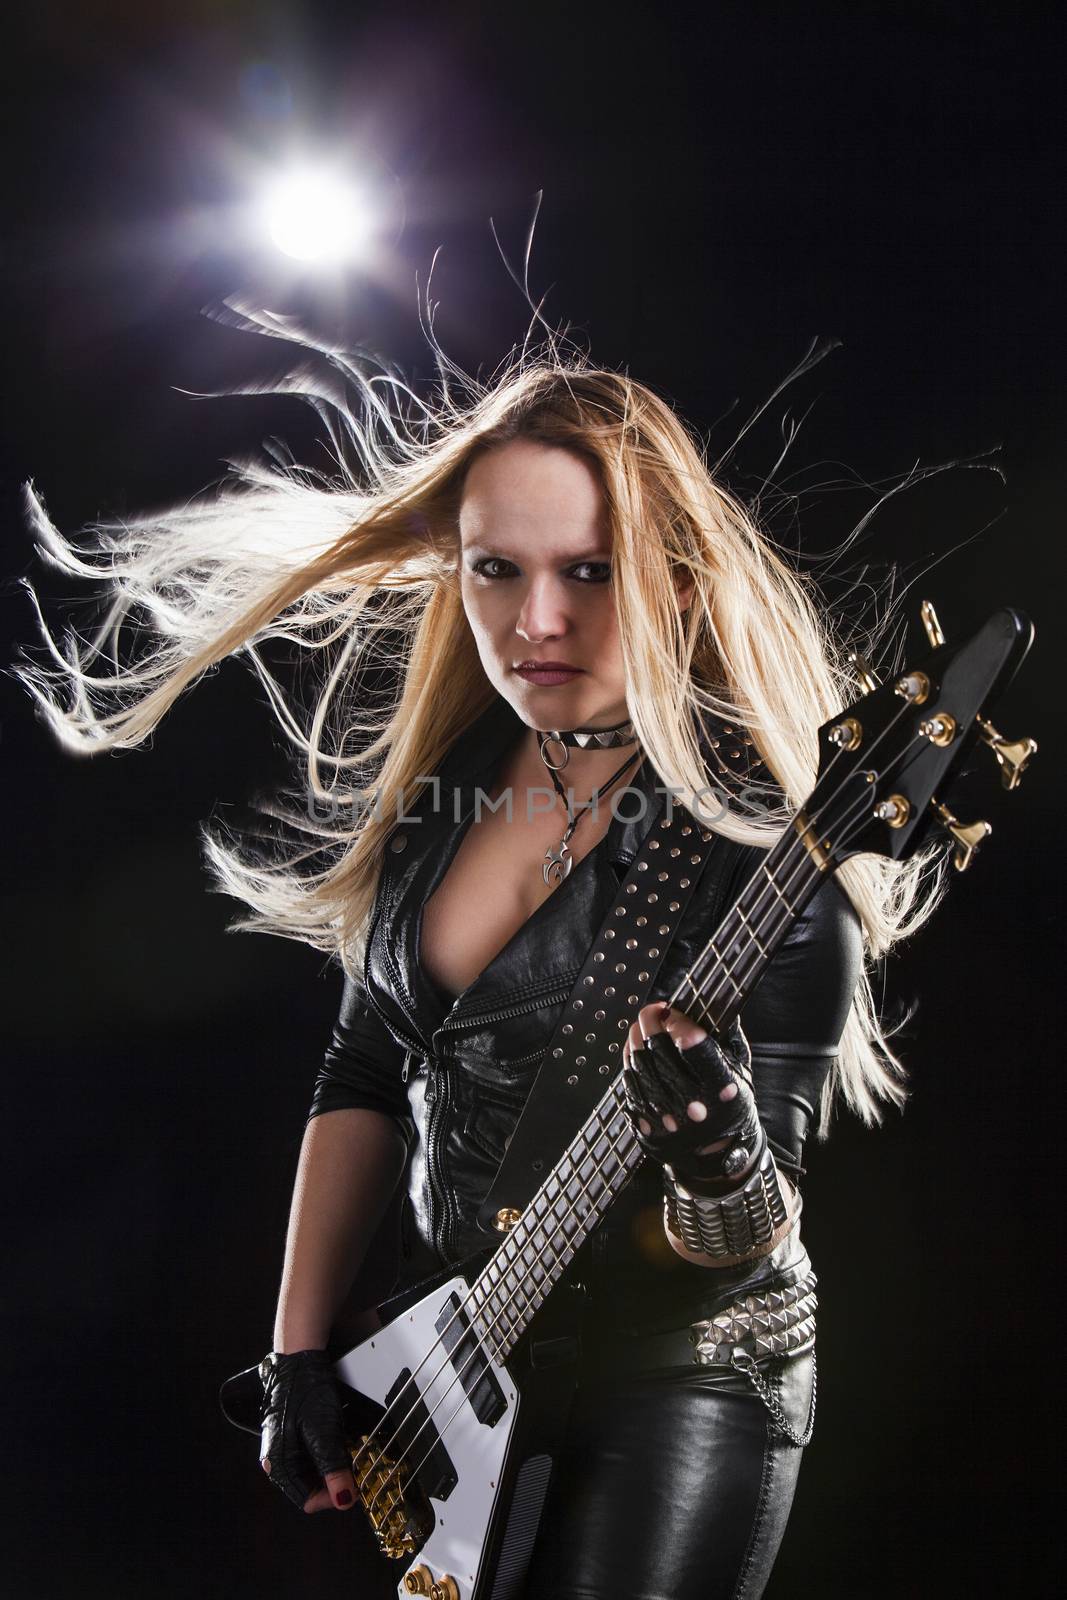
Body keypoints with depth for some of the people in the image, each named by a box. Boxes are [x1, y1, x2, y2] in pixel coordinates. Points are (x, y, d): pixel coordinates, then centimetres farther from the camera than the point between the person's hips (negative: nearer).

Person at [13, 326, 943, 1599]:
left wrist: (723, 1170, -41)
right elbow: (367, 1067, 9)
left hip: (668, 1386, -5)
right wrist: (299, 1351, 4)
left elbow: (741, 1250, -19)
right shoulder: (447, 771, -1)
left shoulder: (759, 840, -20)